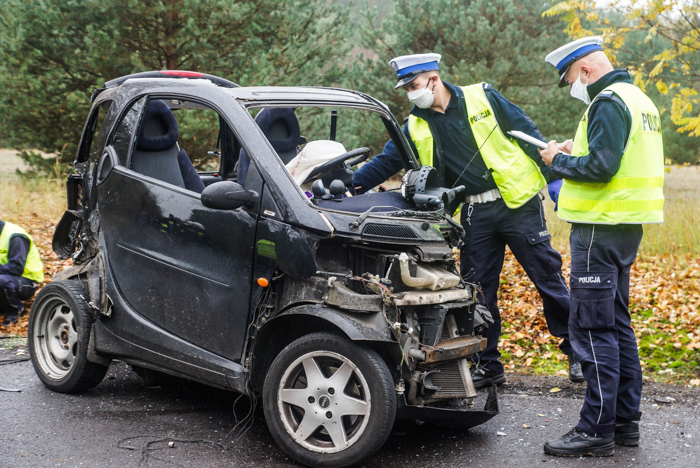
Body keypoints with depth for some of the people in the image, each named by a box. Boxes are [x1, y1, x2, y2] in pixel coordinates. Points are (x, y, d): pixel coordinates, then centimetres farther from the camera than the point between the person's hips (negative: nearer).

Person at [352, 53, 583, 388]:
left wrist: (552, 176, -2)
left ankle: (576, 349, 15)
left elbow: (528, 134, 1)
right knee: (478, 289, 6)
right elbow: (384, 163, 9)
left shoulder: (482, 98, -1)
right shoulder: (416, 128, 9)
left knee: (547, 275, 1)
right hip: (475, 215, 4)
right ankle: (487, 365, 19)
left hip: (517, 201, -4)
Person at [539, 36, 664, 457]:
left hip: (602, 228, -11)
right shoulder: (638, 100, 18)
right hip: (627, 223, 11)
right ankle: (626, 421, 23)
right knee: (616, 322, 16)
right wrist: (575, 153, 12)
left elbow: (599, 167, -23)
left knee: (592, 327, -7)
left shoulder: (608, 103, -14)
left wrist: (558, 161, -7)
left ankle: (598, 430, -4)